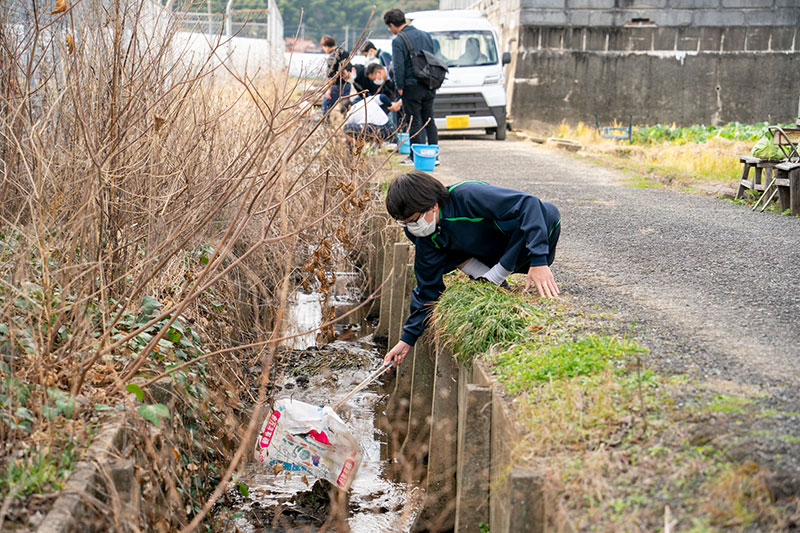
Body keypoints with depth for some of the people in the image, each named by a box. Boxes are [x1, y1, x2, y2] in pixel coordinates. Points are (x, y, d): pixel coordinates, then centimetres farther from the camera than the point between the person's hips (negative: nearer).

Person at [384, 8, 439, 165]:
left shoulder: (398, 41, -11)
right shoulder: (425, 35, 10)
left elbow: (398, 66, -15)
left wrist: (400, 87, -5)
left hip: (412, 87, -6)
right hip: (429, 86, 6)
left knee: (415, 123, 0)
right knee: (429, 121, 13)